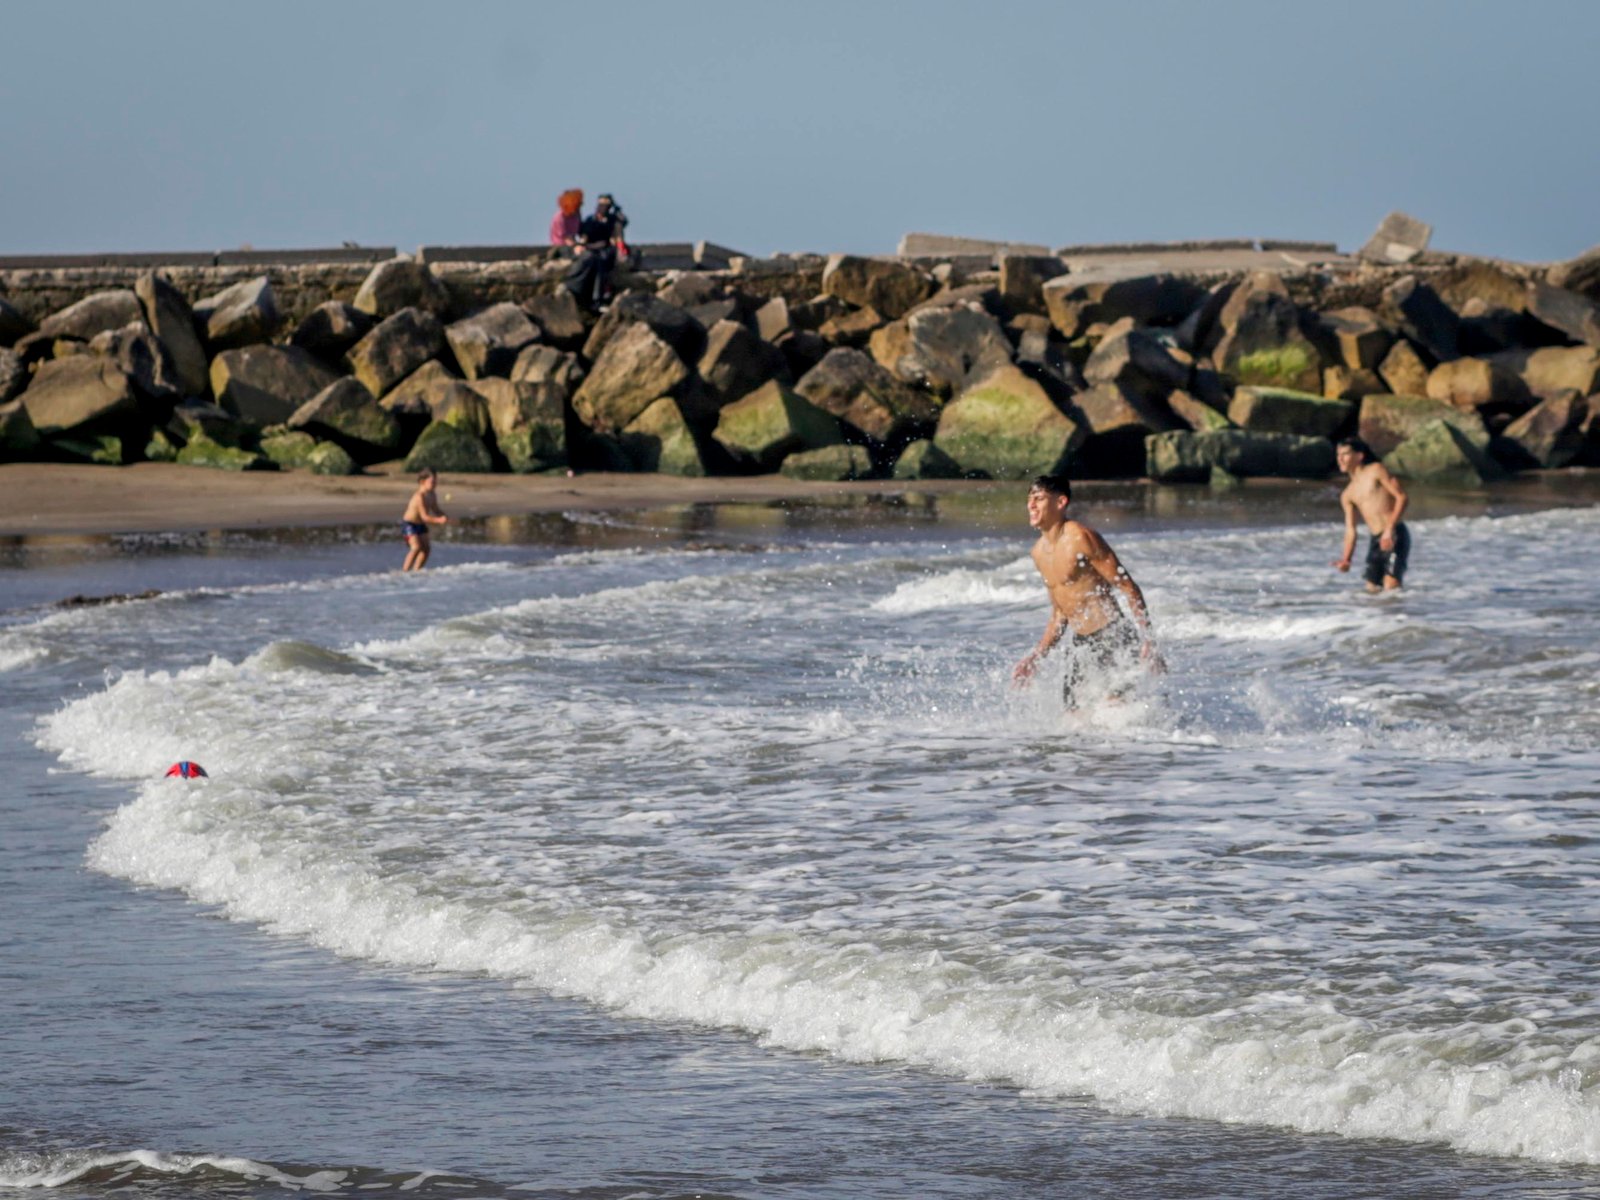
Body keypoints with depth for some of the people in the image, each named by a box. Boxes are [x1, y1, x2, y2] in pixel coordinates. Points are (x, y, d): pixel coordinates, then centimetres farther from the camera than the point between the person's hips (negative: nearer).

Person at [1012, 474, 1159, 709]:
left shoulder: (1080, 539, -15)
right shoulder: (1039, 552, 11)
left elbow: (1129, 589, -15)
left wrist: (1148, 642, -21)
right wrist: (1036, 656, 14)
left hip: (1113, 639, -8)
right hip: (1081, 645, 9)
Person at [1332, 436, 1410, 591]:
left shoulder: (1376, 471, 3)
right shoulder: (1347, 495, 18)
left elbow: (1401, 497, -5)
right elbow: (1350, 530, 15)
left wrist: (1390, 528, -16)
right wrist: (1346, 559, -2)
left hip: (1395, 536, -6)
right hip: (1376, 541, 6)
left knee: (1391, 588, -19)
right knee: (1372, 589, 3)